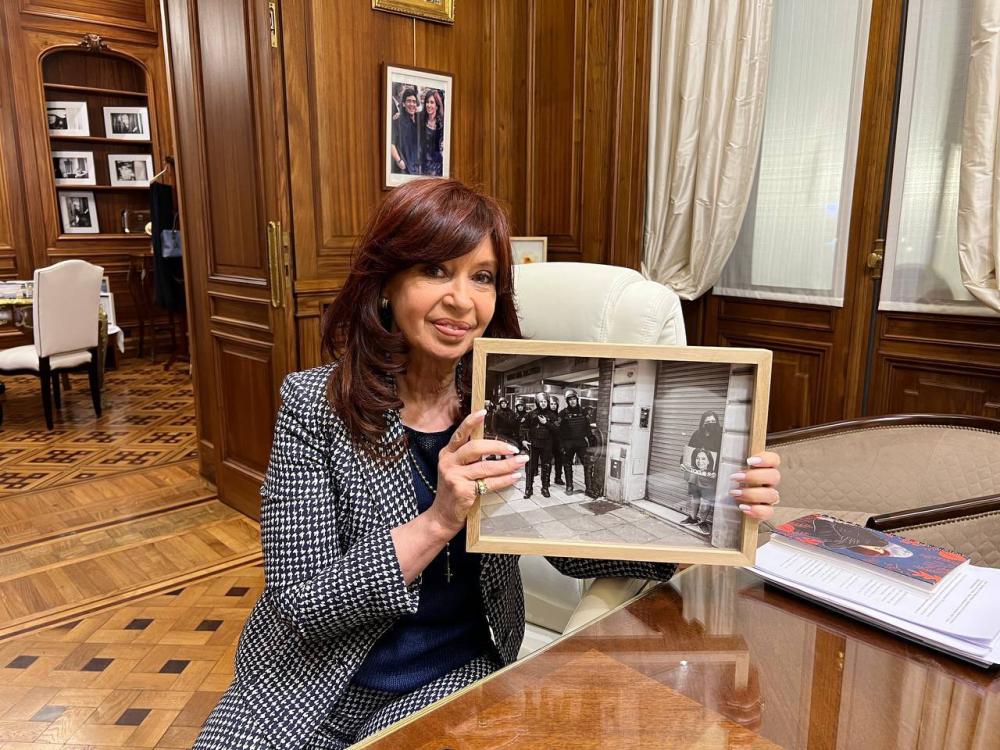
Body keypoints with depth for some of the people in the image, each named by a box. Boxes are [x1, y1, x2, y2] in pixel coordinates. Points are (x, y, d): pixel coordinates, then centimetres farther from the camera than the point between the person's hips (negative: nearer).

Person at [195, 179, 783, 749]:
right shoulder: (315, 404, -14)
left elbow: (572, 546, -5)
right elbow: (301, 603, -16)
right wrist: (438, 522, -30)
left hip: (453, 682, 1)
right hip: (309, 689, 0)